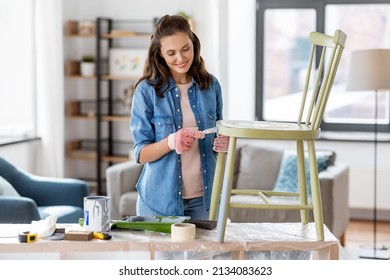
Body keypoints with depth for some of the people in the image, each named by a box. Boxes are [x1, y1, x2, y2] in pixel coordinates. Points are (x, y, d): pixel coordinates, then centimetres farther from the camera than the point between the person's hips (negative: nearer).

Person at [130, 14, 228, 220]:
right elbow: (141, 154, -8)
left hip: (203, 199, 3)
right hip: (159, 202, -2)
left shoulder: (211, 85, 1)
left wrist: (222, 144, -10)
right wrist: (170, 142, -27)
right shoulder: (147, 90, -9)